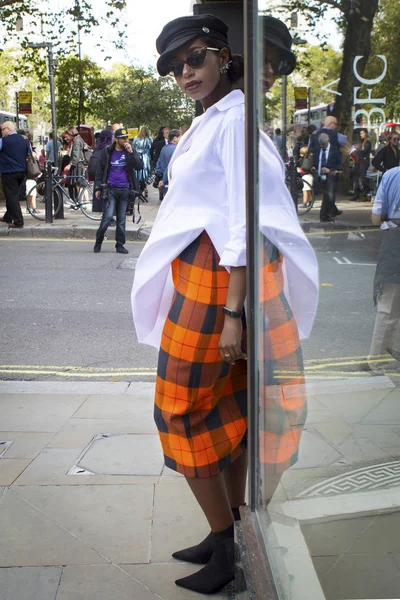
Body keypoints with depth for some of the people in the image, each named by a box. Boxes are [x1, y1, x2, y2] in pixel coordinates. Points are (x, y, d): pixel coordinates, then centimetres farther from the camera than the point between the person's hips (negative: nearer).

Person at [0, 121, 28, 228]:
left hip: (9, 172, -7)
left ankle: (18, 222, -7)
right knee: (13, 195, 19)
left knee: (11, 197, -3)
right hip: (22, 172, 7)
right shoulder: (23, 140, 9)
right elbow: (28, 155, 17)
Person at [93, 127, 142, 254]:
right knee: (108, 216, -12)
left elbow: (139, 167, -7)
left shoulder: (131, 151, 5)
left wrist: (131, 152, -16)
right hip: (110, 189, -2)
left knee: (122, 219, 7)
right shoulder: (107, 151, 3)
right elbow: (100, 169, 7)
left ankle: (120, 245, 16)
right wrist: (98, 187, 2)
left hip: (125, 190, 2)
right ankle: (98, 242, 5)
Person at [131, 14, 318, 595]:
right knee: (229, 404, 13)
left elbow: (244, 220, -20)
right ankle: (230, 535, 26)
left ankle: (224, 550, 13)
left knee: (183, 408, 0)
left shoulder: (234, 117, -14)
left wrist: (233, 312, -23)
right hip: (199, 273, 9)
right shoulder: (209, 120, 16)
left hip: (217, 280, -9)